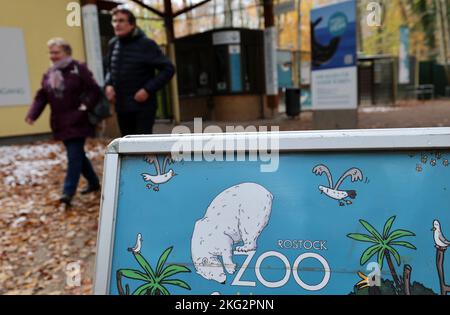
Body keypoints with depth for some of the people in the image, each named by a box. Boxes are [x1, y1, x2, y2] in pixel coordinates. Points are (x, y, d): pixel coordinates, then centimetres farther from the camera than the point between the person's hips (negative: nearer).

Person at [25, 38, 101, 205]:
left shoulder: (79, 69, -7)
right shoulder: (48, 74, 12)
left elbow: (94, 90, -10)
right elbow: (41, 97, 9)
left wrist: (85, 106, -21)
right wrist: (32, 114, -4)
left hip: (77, 122, -7)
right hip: (60, 123, 7)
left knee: (74, 156, -8)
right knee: (78, 155, 13)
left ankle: (68, 191, -4)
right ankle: (94, 182, 28)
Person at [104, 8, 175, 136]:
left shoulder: (146, 44, -9)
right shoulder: (113, 44, 8)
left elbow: (168, 69, -12)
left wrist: (148, 89, -18)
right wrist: (108, 84, 2)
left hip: (143, 106, -6)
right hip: (121, 106, 6)